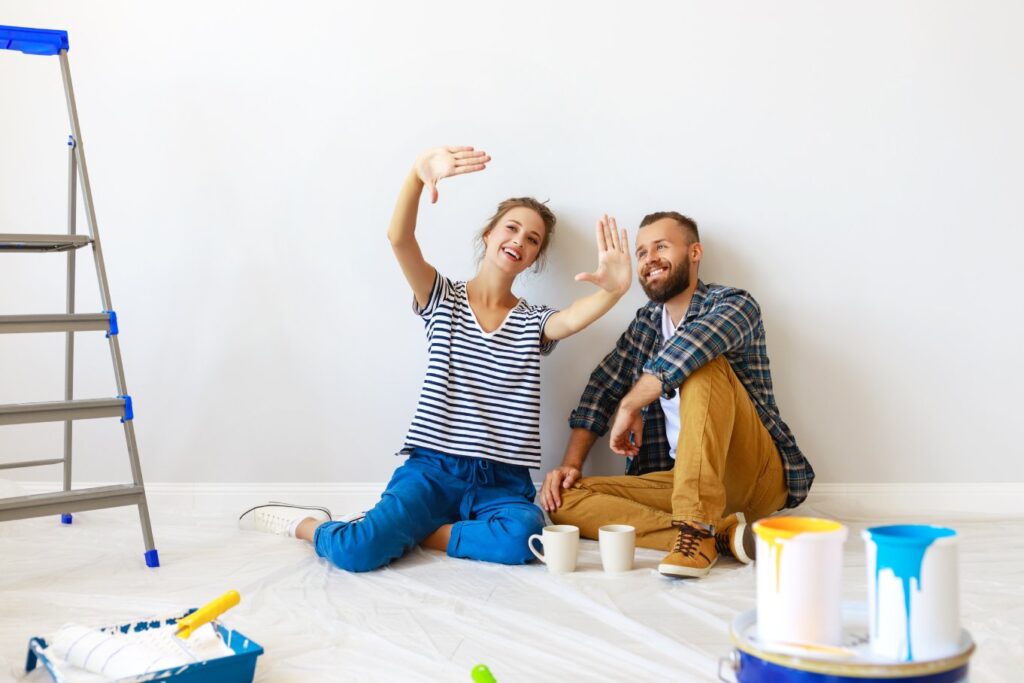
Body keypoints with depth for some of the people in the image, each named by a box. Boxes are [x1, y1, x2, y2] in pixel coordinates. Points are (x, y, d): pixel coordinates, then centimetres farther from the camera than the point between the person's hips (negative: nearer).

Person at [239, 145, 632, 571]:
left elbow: (573, 318, -14)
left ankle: (404, 534, -9)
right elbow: (399, 237, -11)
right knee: (356, 552, -26)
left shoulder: (533, 322, 11)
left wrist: (613, 290, -37)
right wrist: (418, 174, -30)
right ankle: (306, 525, 12)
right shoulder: (443, 300, 8)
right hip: (433, 469, -2)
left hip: (502, 483, 2)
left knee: (524, 537, -34)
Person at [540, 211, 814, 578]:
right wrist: (571, 464, -2)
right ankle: (720, 533, -24)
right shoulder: (645, 323, 15)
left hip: (758, 478, -6)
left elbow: (693, 342, -27)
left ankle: (698, 527, -35)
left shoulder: (733, 304, -5)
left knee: (700, 362, -28)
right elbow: (601, 389, 11)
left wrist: (630, 405, -21)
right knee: (562, 499, -14)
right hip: (681, 478, 6)